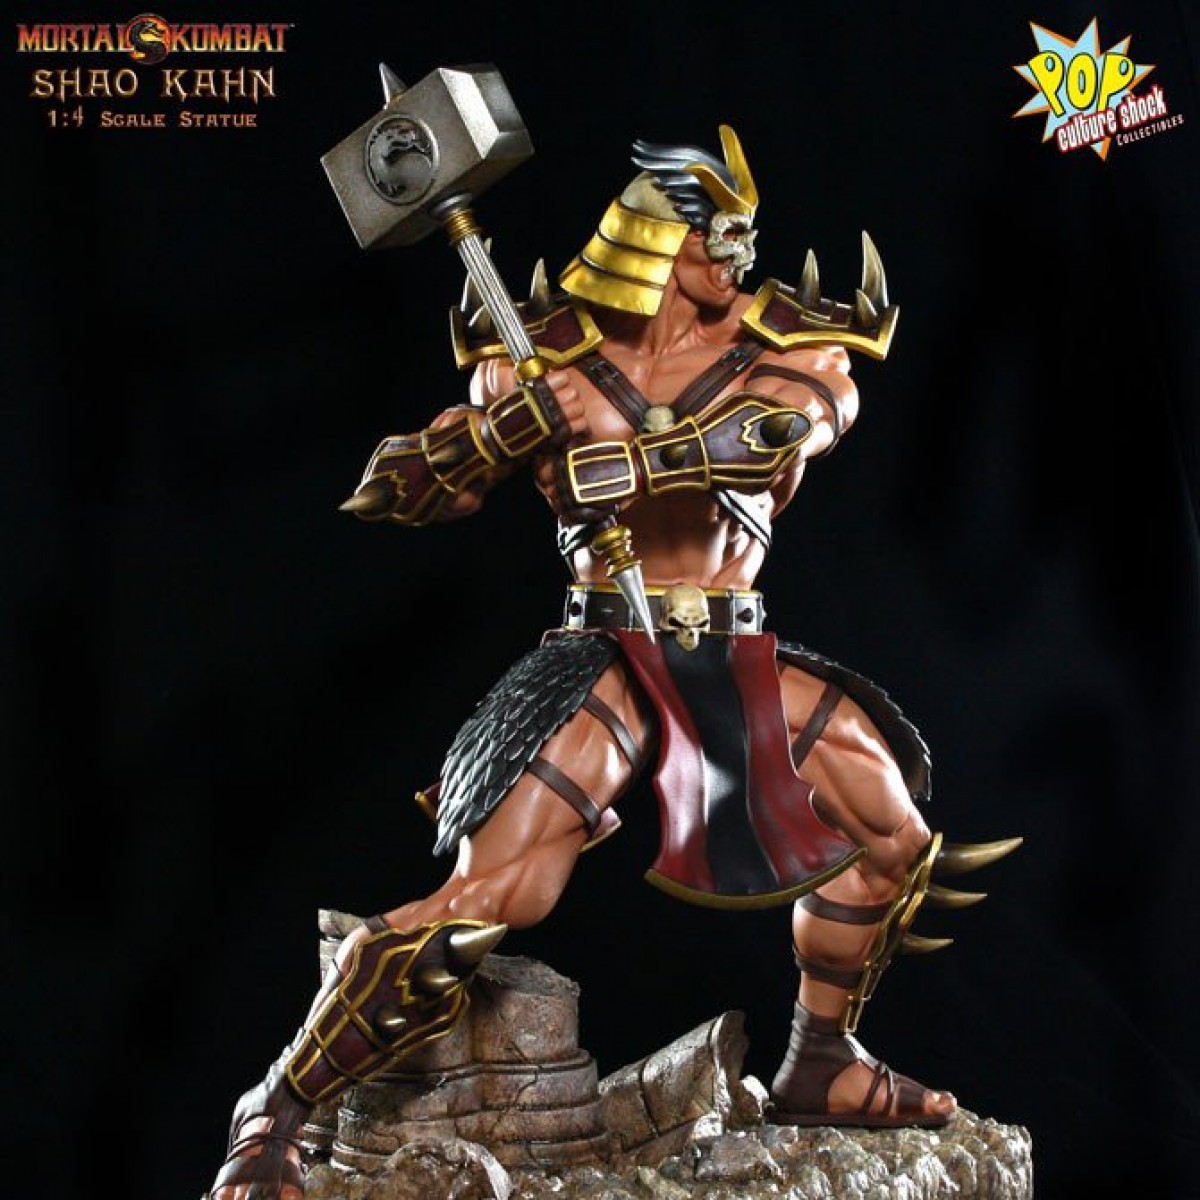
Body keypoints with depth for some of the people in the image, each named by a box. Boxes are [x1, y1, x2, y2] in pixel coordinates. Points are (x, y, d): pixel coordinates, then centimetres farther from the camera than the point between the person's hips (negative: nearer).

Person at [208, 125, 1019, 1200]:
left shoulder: (785, 350, 4)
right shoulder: (552, 356, -3)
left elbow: (768, 434, -20)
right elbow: (398, 491, 0)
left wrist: (634, 459, -30)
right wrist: (501, 425, -18)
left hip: (741, 656, 5)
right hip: (610, 655, -5)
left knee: (895, 828, 9)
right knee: (486, 900, -19)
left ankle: (822, 1066, 29)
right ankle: (278, 1110, -2)